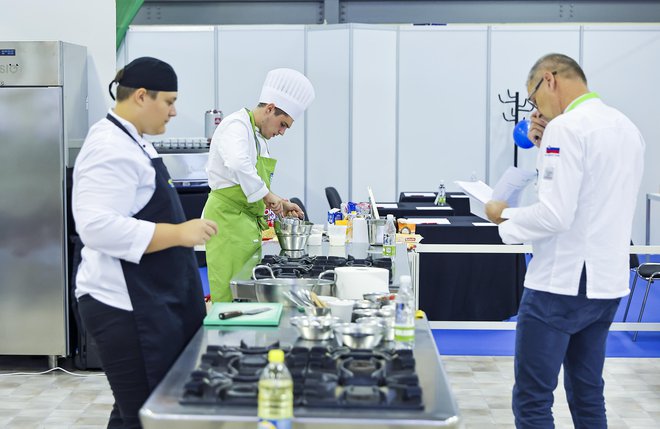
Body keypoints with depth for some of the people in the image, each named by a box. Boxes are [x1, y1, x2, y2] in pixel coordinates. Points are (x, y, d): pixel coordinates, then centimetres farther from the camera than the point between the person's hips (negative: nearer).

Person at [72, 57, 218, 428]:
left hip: (151, 302, 11)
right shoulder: (111, 148, -18)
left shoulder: (132, 141, 15)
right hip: (126, 308, -10)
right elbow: (98, 228, -28)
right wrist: (178, 233, -26)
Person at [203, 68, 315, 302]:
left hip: (247, 222, 10)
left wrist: (280, 204, 14)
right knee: (231, 292, -9)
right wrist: (267, 195, -26)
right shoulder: (237, 125, -12)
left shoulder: (258, 135, 20)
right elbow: (237, 164, -34)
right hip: (228, 219, -10)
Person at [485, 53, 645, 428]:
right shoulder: (627, 128, 11)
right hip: (606, 282, 9)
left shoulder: (566, 128, -16)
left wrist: (505, 216, -6)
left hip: (562, 283, -9)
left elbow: (555, 214, -23)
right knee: (588, 397, 17)